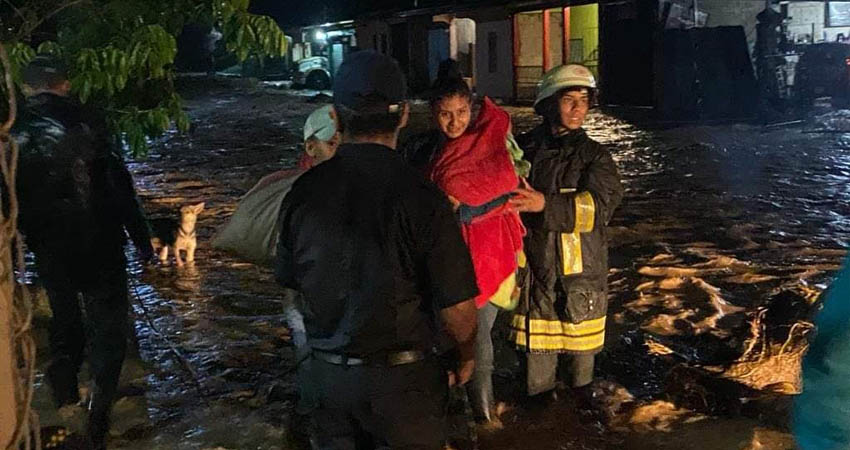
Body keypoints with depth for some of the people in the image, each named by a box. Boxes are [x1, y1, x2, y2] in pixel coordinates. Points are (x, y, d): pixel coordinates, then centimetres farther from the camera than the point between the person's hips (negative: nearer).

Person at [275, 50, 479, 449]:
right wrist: (466, 355, 5)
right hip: (399, 375, -3)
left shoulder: (303, 192, -8)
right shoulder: (421, 199, -21)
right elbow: (455, 305, -16)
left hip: (326, 370, 4)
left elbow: (291, 286, 5)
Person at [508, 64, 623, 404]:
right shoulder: (525, 148, 3)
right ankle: (539, 402, 28)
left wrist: (546, 204, -28)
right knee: (536, 340, 9)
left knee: (581, 340, 12)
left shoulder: (593, 155, -3)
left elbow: (599, 206, -17)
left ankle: (582, 393, 35)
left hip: (581, 268, -1)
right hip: (535, 264, 1)